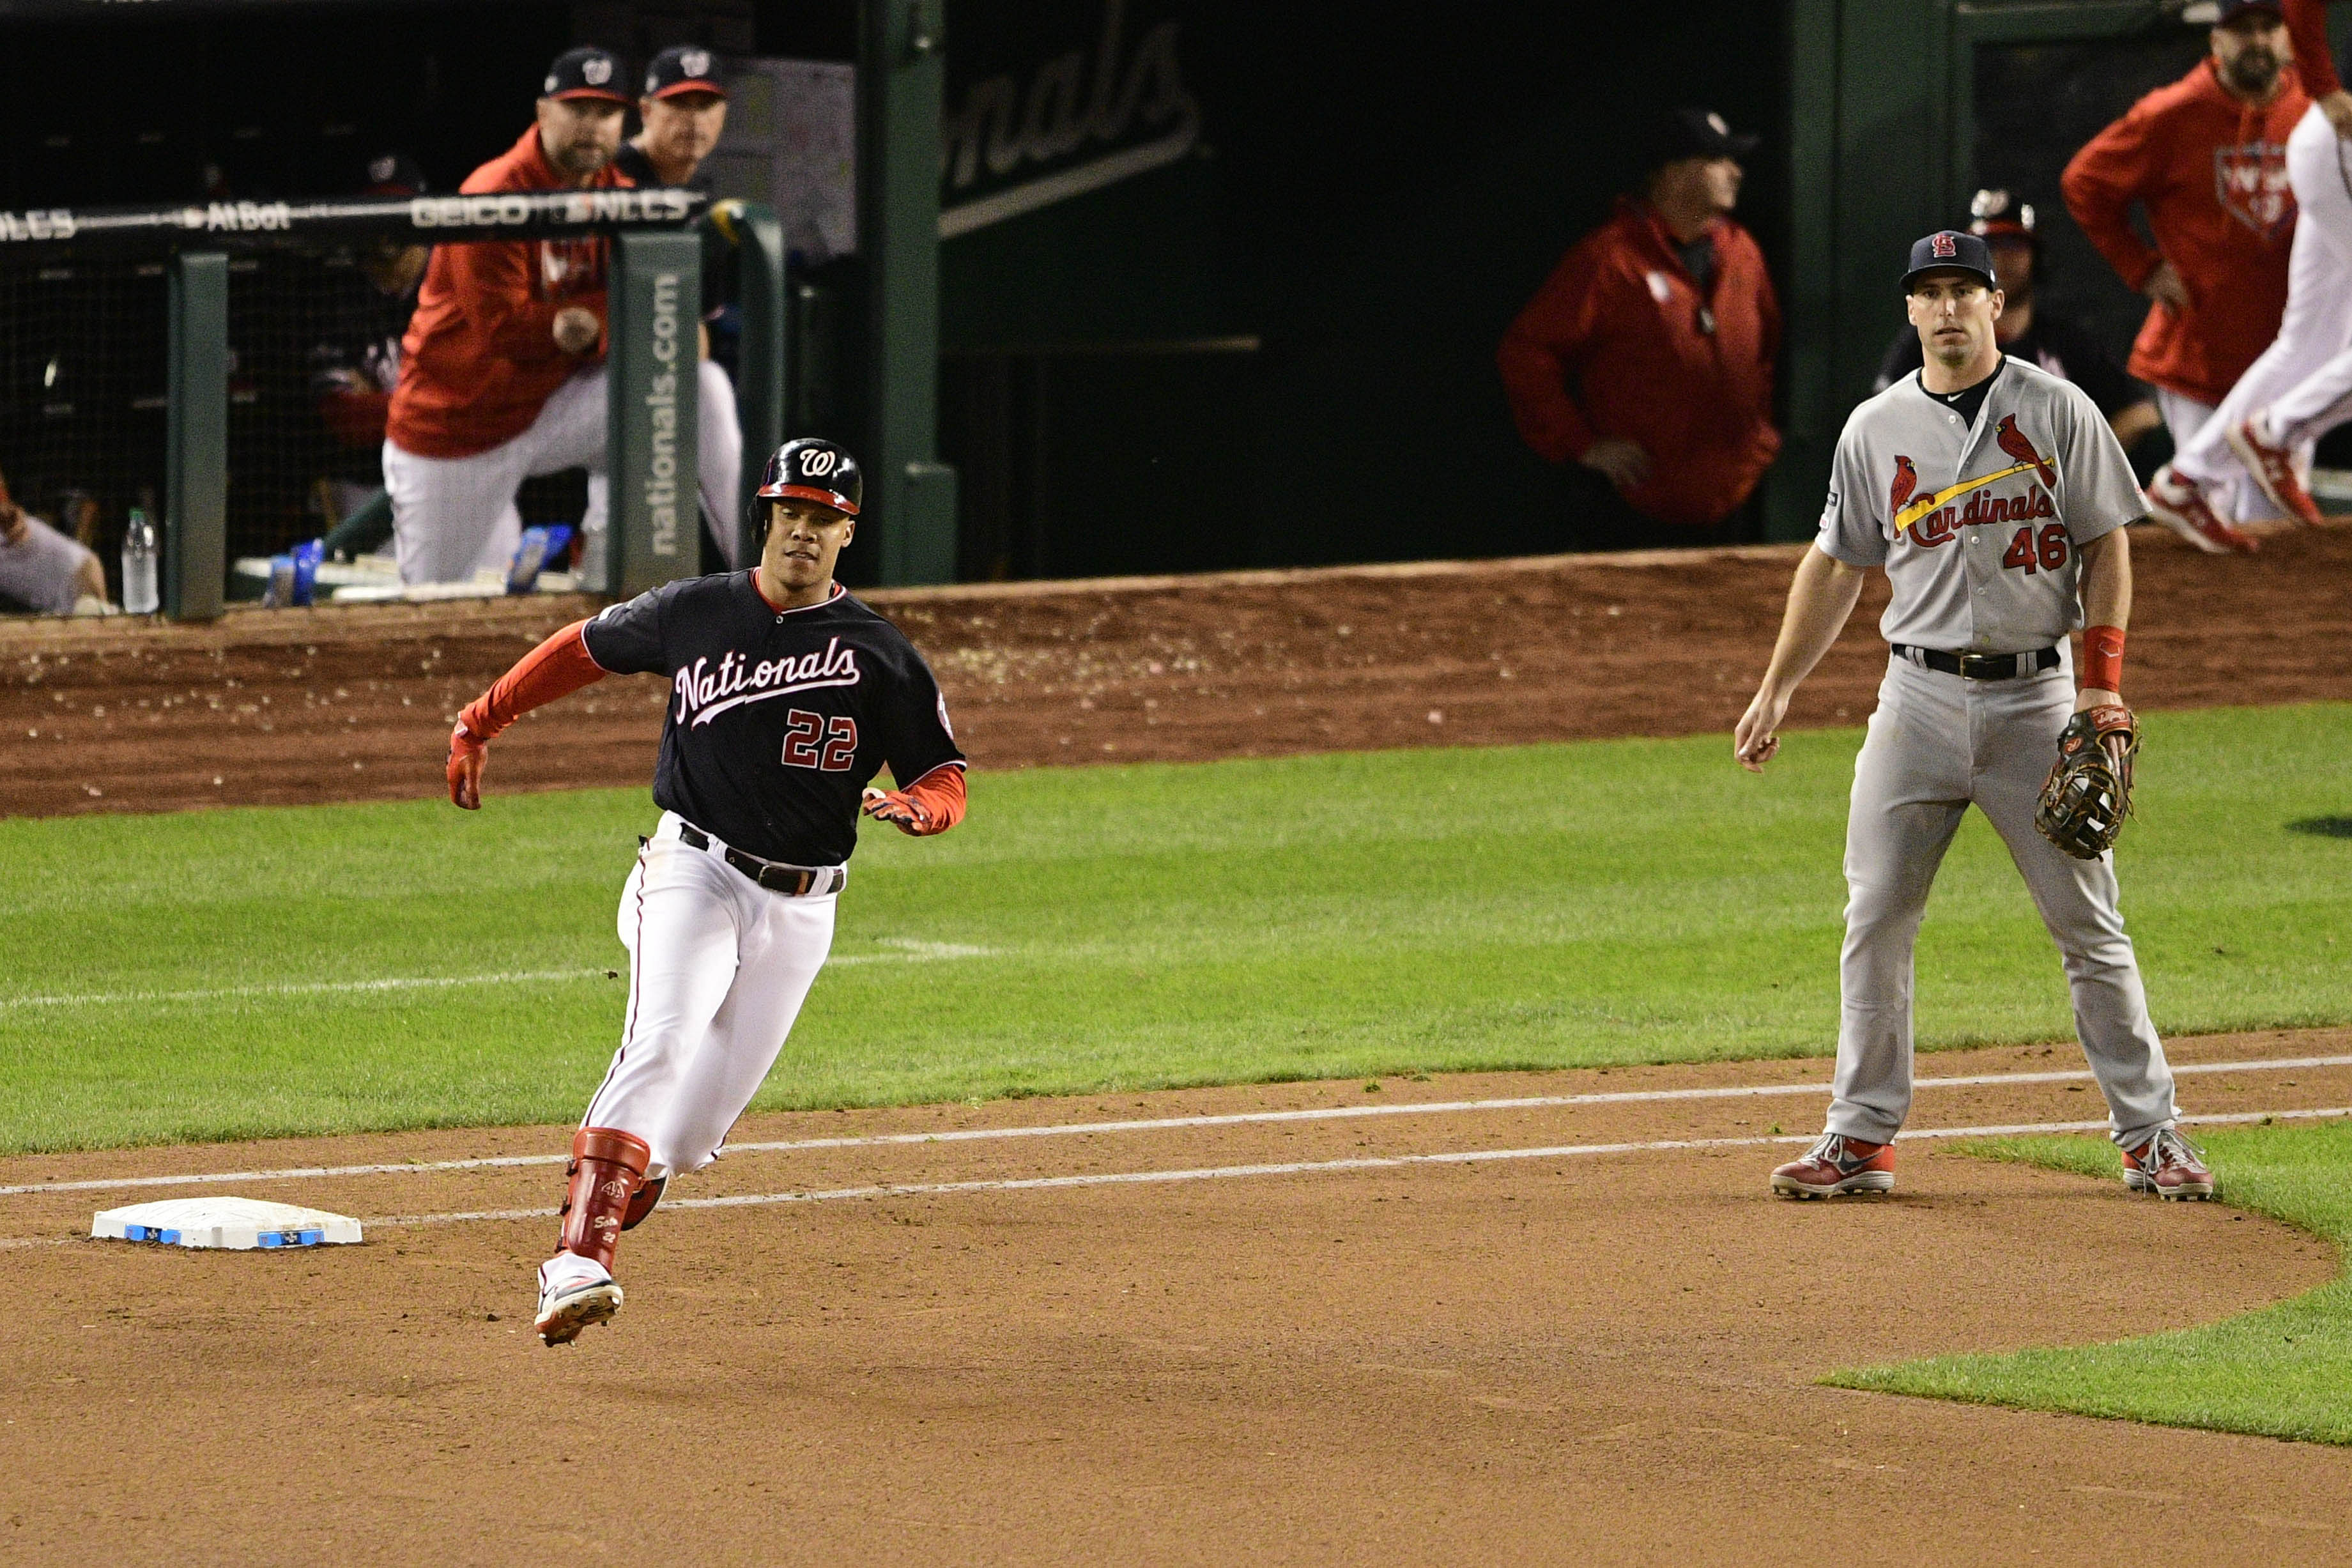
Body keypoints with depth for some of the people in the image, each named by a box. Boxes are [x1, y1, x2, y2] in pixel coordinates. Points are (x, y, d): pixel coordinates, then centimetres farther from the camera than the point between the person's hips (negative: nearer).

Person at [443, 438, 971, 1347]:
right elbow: (581, 649, 18)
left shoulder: (879, 656, 1)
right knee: (660, 1045, -25)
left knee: (701, 1120, -2)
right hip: (694, 875, -2)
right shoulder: (695, 614, 3)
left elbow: (943, 778, 3)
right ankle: (577, 1264, -34)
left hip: (798, 909, 2)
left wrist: (918, 808, -21)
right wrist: (476, 727, 21)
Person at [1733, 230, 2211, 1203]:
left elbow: (2106, 545, 2)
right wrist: (1775, 692, 9)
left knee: (2089, 926, -1)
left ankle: (2150, 1138, 5)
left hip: (2034, 699, -2)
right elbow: (1837, 566, 14)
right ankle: (1862, 1139, 6)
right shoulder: (1875, 430, 7)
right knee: (1875, 921, -1)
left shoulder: (2059, 413, 1)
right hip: (1919, 698, 2)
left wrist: (2102, 680, -8)